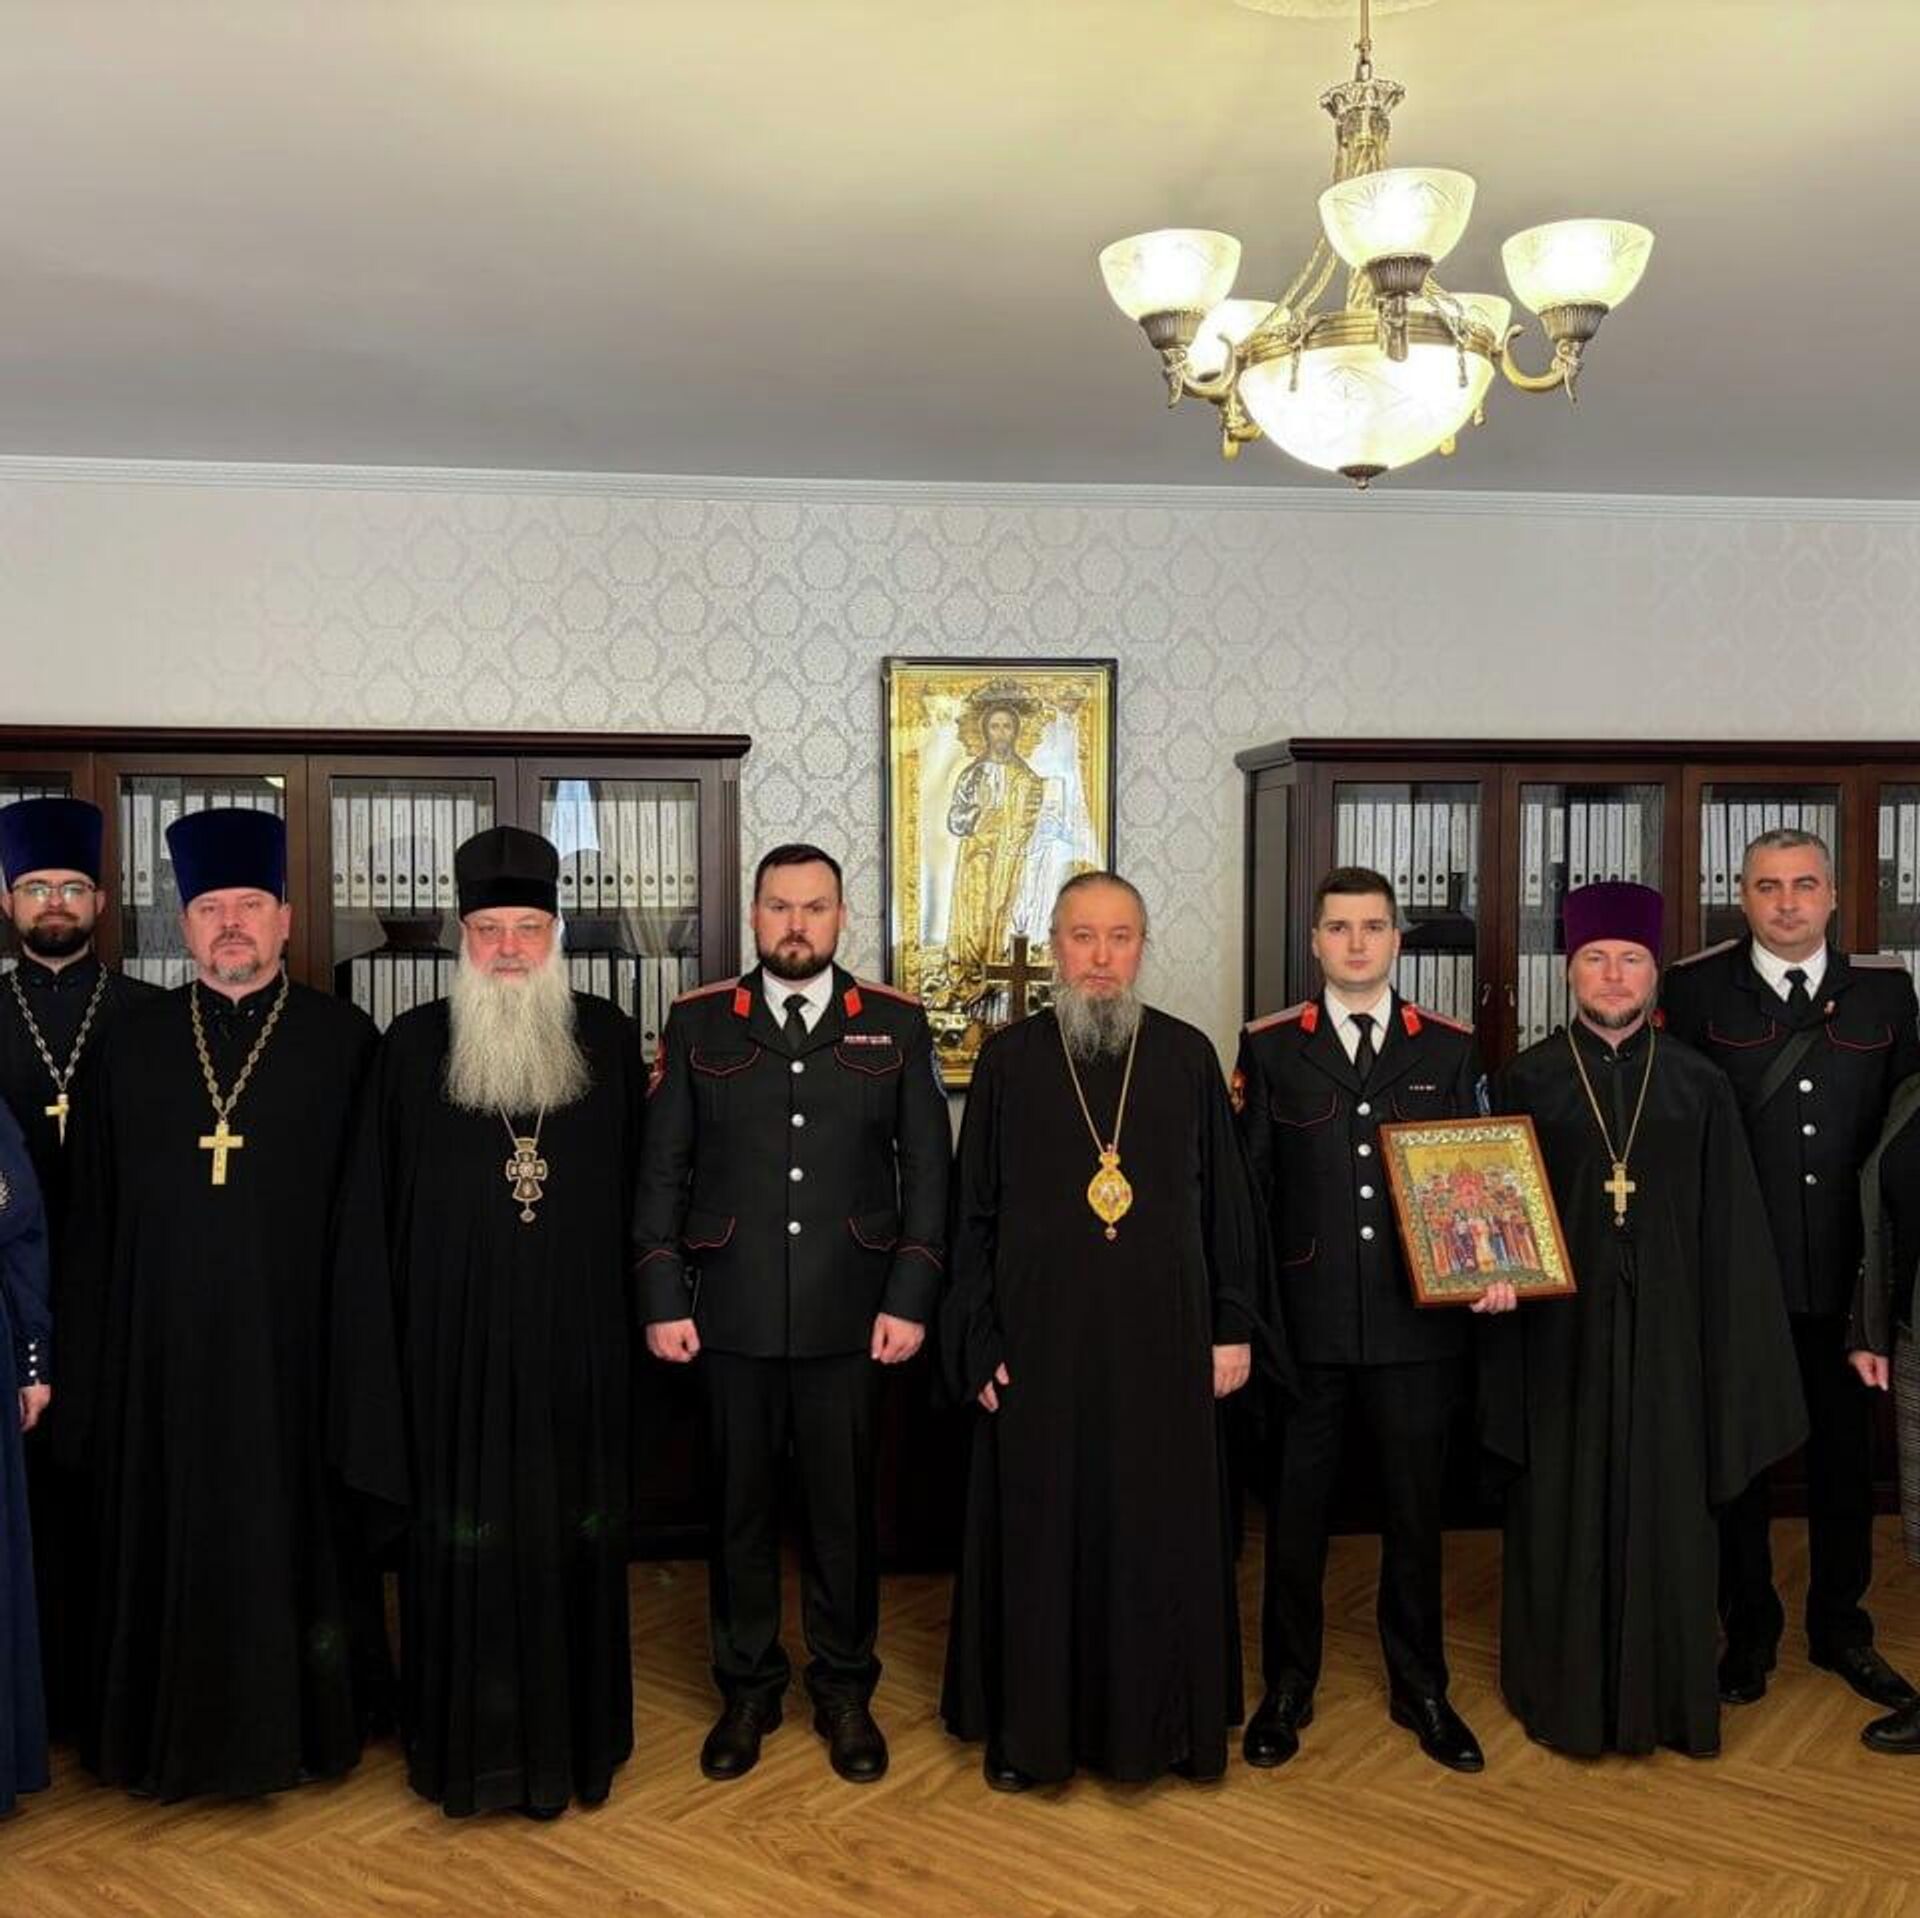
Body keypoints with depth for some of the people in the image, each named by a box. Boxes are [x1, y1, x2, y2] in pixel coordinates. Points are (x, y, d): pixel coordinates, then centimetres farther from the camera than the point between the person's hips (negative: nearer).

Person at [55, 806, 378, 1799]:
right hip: (160, 1343, 2)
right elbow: (93, 1213, 7)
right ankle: (174, 1727, 29)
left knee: (289, 1530, 8)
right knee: (169, 1538, 11)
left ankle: (300, 1724, 26)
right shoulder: (134, 1041, 7)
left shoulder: (343, 1040, -1)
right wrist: (81, 1361, 4)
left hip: (290, 1342, -2)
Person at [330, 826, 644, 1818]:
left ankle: (576, 1740, 29)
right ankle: (468, 1745, 28)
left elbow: (632, 1188, 5)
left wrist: (641, 1310, 2)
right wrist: (377, 1357, -3)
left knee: (573, 1538, 11)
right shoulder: (412, 1046, -2)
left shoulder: (607, 1038, 1)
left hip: (574, 1340, 1)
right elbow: (372, 1215, 0)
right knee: (463, 1541, 9)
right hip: (454, 1346, -1)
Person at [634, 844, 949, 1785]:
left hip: (848, 1319, 0)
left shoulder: (896, 1024, 3)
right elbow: (661, 1170, 4)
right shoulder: (698, 1022, 4)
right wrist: (662, 1300, -2)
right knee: (740, 1509, 11)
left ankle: (844, 1690, 28)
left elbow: (928, 1169, 3)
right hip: (731, 1317, 1)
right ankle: (747, 1689, 29)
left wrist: (910, 1299, -4)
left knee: (843, 1511, 9)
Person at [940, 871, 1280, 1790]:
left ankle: (1160, 1718, 28)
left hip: (1163, 1336, 1)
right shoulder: (1007, 1060, 0)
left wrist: (1234, 1326, 2)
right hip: (1041, 1337, -1)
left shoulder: (1188, 1056, 1)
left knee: (1163, 1531, 10)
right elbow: (973, 1211, 2)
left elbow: (1226, 1197, 5)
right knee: (1040, 1531, 8)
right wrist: (978, 1342, -2)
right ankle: (1030, 1724, 25)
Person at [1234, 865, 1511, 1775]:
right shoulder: (1269, 1045, 2)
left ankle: (1420, 1690, 31)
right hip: (1305, 1319, -1)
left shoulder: (1449, 1048, 5)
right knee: (1295, 1508, 10)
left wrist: (1490, 1267, -10)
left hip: (1417, 1323, 1)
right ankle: (1288, 1688, 28)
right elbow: (1247, 1187, 1)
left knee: (1415, 1511, 13)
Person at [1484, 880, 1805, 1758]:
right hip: (1560, 1333, -1)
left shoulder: (1699, 1085, 3)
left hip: (1665, 1333, 1)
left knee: (1666, 1508, 10)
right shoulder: (1526, 1082, 0)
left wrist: (1725, 1352, -1)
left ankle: (1669, 1696, 27)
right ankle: (1566, 1695, 24)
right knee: (1564, 1511, 8)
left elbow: (1728, 1230, 2)